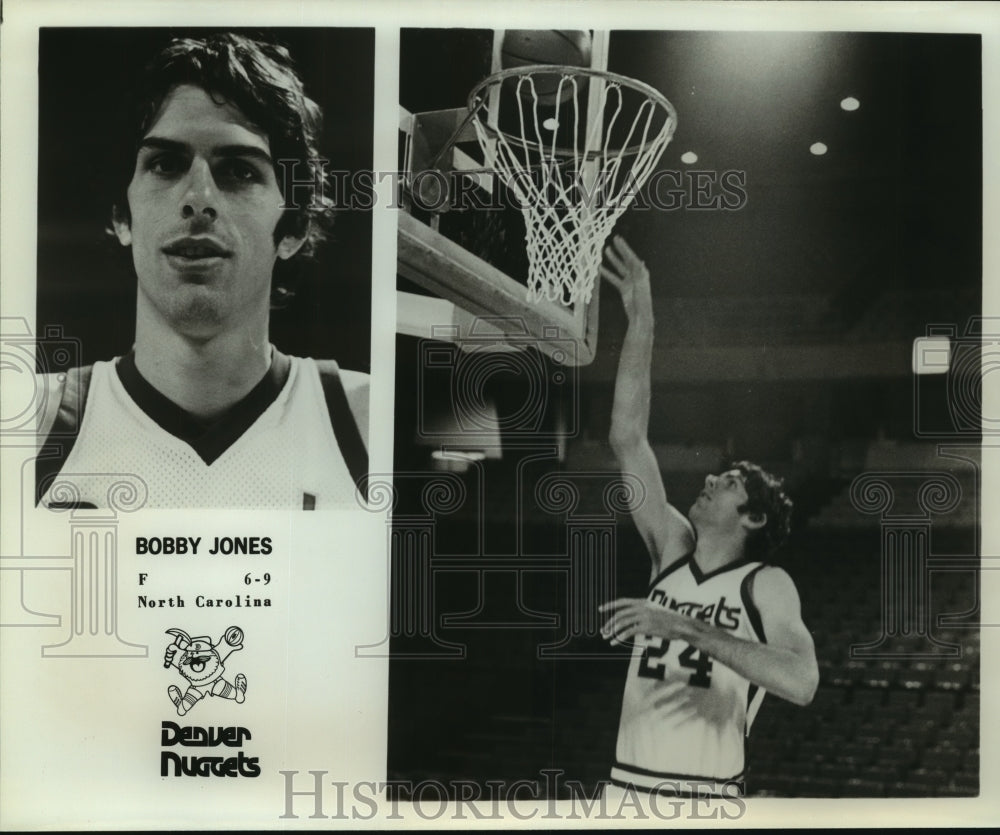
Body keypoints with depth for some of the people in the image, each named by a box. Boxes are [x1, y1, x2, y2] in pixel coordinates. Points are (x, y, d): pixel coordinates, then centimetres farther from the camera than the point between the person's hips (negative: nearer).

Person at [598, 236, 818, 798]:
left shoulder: (766, 585, -4)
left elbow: (802, 682, -23)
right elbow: (628, 439, 6)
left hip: (703, 796, -5)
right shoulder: (672, 550, 11)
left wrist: (688, 629, -27)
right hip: (627, 787, 5)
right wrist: (641, 321, 2)